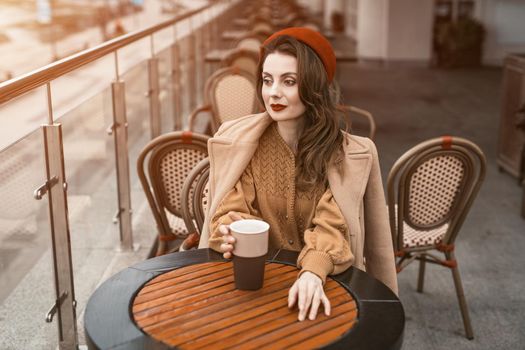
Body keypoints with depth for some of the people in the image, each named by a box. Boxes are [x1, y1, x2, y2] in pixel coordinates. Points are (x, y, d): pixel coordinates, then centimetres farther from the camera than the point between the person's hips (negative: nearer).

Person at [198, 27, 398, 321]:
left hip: (324, 282, -1)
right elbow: (232, 211, -1)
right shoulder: (235, 142, -4)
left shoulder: (351, 153, -6)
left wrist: (313, 273, -34)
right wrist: (233, 236, -24)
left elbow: (332, 228, -14)